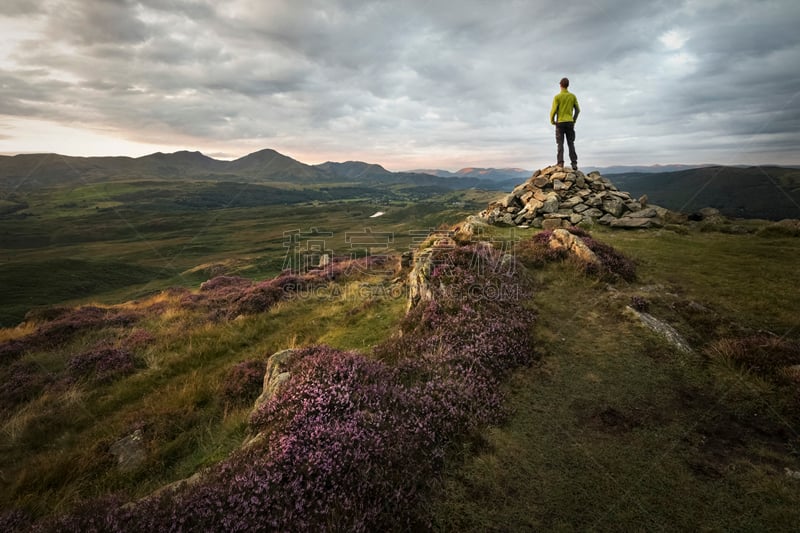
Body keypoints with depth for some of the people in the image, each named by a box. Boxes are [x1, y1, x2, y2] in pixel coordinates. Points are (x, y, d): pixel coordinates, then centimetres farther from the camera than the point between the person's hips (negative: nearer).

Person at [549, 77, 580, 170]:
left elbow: (553, 111, -11)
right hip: (570, 123, 3)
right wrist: (574, 120, 18)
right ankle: (574, 163, -2)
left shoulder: (557, 97, -5)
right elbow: (577, 110, 7)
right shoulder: (573, 96, 6)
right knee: (571, 144, 5)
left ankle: (560, 163, -11)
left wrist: (552, 121, 4)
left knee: (560, 144, -1)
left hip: (560, 123, -3)